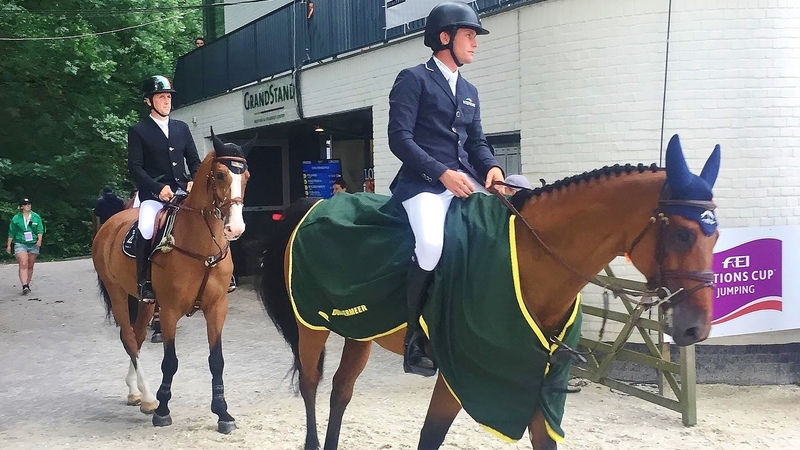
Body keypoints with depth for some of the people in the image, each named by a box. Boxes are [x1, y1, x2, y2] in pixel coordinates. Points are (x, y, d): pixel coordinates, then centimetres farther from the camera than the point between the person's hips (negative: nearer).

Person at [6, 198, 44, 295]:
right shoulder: (16, 218, 2)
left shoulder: (36, 217, 7)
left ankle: (27, 284, 21)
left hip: (33, 244, 3)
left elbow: (40, 230, 4)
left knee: (30, 266, 8)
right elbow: (11, 233, 8)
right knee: (23, 265, -17)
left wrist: (39, 240, -13)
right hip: (20, 244, -3)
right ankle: (24, 286, -26)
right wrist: (8, 245, 7)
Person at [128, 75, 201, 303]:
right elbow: (135, 168, -5)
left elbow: (194, 161, 16)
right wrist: (158, 188, -19)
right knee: (147, 227, -33)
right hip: (153, 194, -4)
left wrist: (195, 181, -5)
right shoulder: (138, 130, 3)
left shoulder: (182, 128, 16)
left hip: (182, 192, 5)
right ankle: (145, 283, -24)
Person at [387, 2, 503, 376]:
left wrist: (491, 168, -2)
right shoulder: (413, 79, 0)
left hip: (465, 182, 7)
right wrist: (442, 172, -18)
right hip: (423, 182, -7)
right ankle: (415, 340, -17)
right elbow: (399, 137, -10)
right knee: (431, 246, -33)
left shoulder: (469, 91, 23)